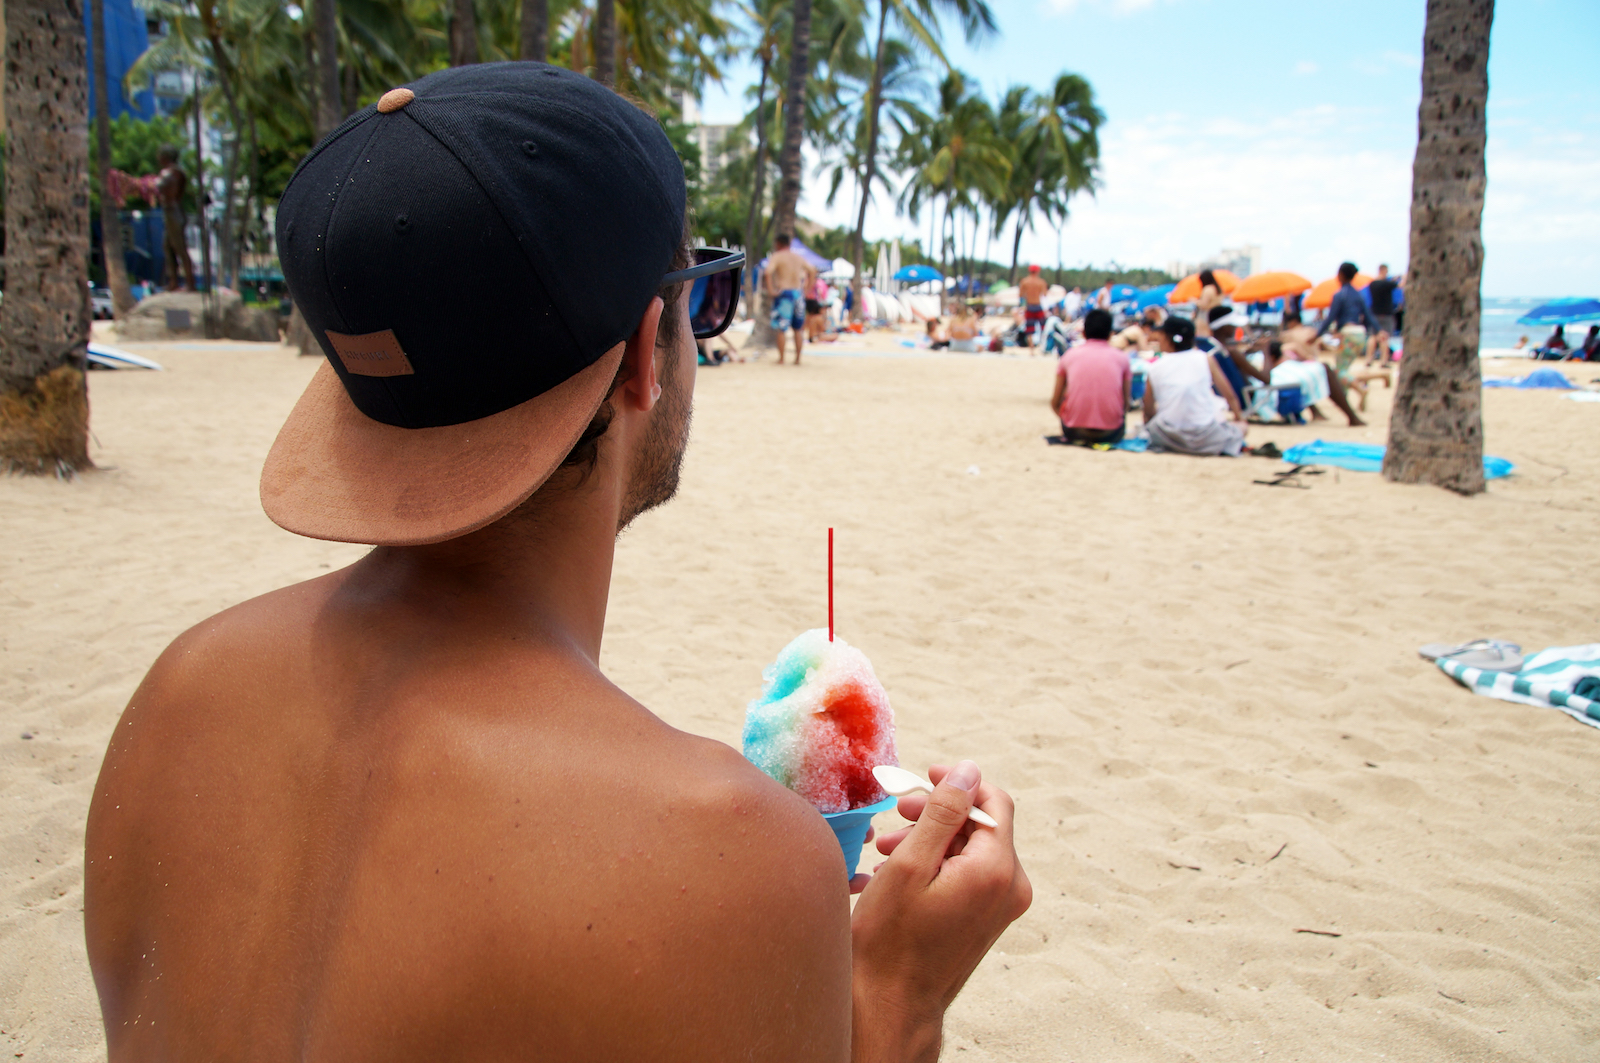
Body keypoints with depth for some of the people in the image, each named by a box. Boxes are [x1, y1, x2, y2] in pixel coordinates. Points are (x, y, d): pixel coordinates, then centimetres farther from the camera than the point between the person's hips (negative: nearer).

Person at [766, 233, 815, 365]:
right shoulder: (798, 258, 14)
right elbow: (812, 271, 20)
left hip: (784, 292, -5)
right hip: (798, 293, 5)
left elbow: (769, 271, -20)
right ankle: (797, 358, 12)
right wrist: (807, 288, 19)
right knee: (798, 328, 11)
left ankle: (781, 358, 0)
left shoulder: (776, 256, -3)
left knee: (781, 329, 0)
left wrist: (770, 290, -16)